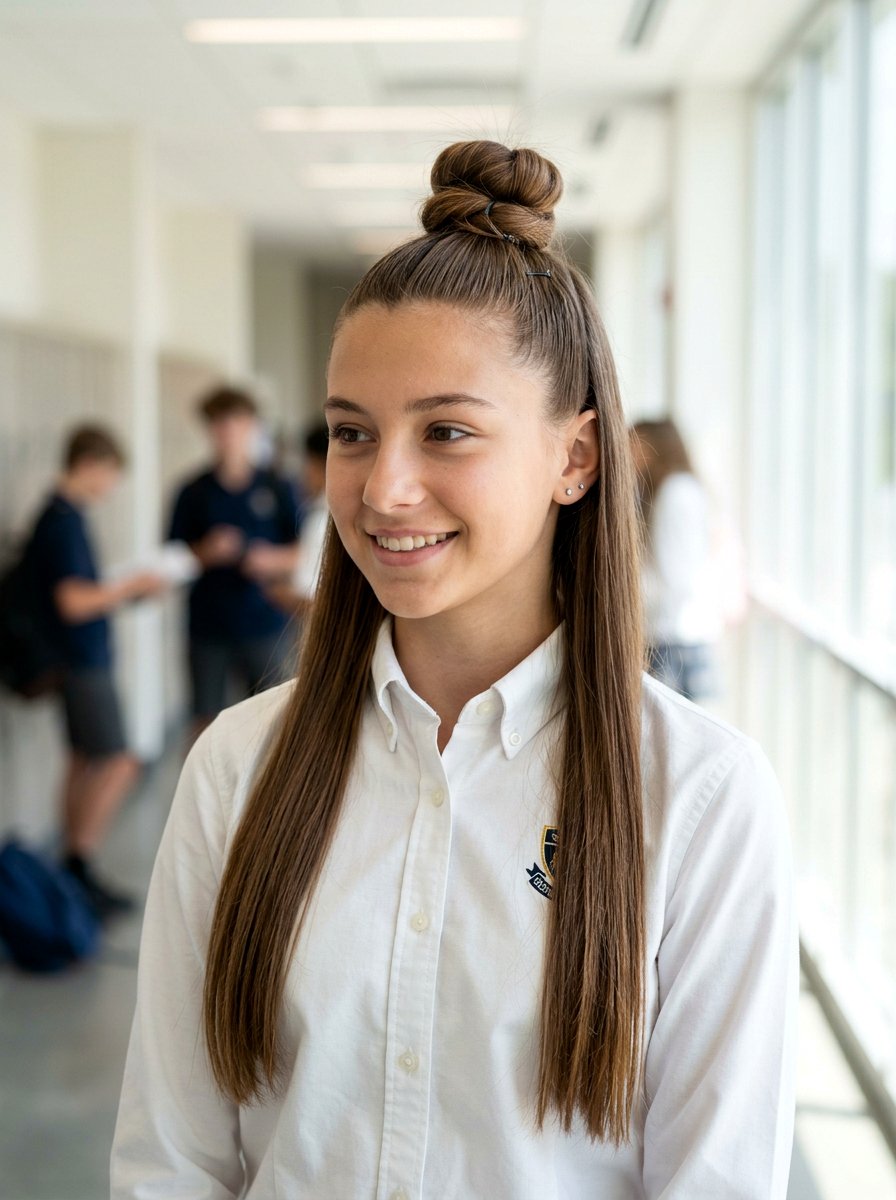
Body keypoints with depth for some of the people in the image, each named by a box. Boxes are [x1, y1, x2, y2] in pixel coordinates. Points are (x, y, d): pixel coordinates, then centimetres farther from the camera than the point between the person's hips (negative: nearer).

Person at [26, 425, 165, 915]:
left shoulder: (60, 516, 13)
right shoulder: (66, 521, -17)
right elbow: (73, 601, -22)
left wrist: (125, 590, 14)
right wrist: (129, 586, -11)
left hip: (80, 659, 10)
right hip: (84, 661, -10)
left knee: (84, 761, 12)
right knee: (117, 764, -8)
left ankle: (74, 874, 17)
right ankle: (78, 866, -3)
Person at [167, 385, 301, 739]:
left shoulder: (276, 489, 2)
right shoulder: (194, 493, 4)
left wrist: (273, 560, -14)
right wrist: (208, 553, -13)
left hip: (265, 627, 0)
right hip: (208, 628, 1)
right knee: (206, 721, 5)